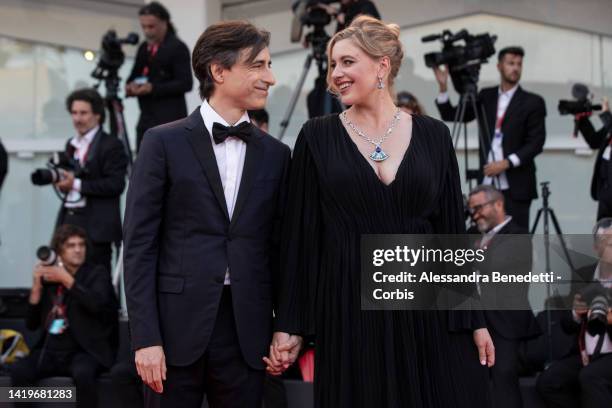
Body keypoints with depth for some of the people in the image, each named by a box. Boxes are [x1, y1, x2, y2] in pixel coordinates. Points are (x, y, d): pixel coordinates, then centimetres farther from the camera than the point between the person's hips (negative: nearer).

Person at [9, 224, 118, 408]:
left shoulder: (97, 273, 5)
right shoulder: (49, 278, 12)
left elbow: (97, 304, -17)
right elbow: (32, 324, 11)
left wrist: (66, 279, -13)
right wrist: (36, 286, -1)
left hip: (85, 349, -3)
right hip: (51, 350, 3)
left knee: (82, 372, -36)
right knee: (18, 370, -25)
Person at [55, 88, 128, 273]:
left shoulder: (111, 145, -5)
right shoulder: (71, 144, 19)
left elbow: (116, 185, -14)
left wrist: (77, 184, -16)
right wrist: (61, 181, -1)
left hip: (96, 226, -7)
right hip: (70, 220, 7)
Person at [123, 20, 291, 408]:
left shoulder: (275, 154, 10)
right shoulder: (165, 142, -1)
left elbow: (279, 247, 12)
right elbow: (139, 244, -4)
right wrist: (145, 337, -10)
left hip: (248, 330, 3)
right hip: (178, 324, -3)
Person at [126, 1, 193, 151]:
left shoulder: (177, 48, -7)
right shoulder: (143, 48, 15)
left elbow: (185, 83, -12)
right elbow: (134, 76, 21)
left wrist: (153, 88, -20)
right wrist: (131, 86, -4)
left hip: (169, 119, -7)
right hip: (147, 118, 7)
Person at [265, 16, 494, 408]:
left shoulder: (433, 134, 5)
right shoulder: (318, 137, 2)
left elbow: (453, 230, 5)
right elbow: (300, 234, 1)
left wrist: (475, 319, 2)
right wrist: (290, 325, -2)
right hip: (350, 311, -1)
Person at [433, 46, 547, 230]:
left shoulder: (532, 102, 1)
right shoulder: (486, 97, 12)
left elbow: (536, 143, -4)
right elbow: (451, 116, 11)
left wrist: (506, 163, -14)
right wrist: (443, 86, -2)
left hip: (516, 186, -3)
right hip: (487, 183, 3)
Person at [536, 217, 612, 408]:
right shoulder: (583, 276, 8)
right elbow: (567, 327, 9)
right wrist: (575, 314, -14)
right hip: (585, 356, 5)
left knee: (590, 377, -32)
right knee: (547, 382, -16)